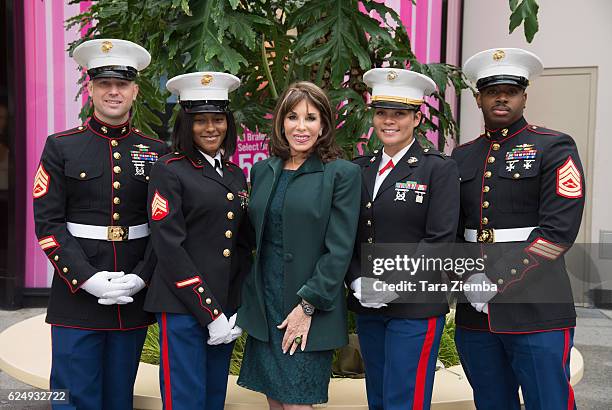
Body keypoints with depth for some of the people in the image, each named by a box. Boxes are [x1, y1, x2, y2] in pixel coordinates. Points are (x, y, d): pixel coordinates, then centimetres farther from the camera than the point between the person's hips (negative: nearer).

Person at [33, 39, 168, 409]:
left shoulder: (157, 152, 5)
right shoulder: (61, 147, 0)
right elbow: (48, 223, -5)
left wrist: (141, 277, -9)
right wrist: (87, 279, -15)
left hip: (134, 297, 2)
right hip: (77, 294, -2)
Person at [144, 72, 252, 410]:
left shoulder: (236, 175, 11)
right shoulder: (169, 170, -8)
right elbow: (169, 248, -14)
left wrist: (236, 310, 3)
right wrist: (209, 312, -14)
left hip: (225, 310, 6)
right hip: (183, 307, -6)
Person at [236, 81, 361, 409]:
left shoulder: (342, 173, -8)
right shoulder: (262, 170, 8)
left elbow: (339, 250, -11)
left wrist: (308, 306, -14)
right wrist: (249, 300, 9)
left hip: (310, 309, -5)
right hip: (263, 306, 5)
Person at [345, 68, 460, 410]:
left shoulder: (440, 168, -5)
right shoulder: (359, 170, 9)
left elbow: (440, 238, -12)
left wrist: (393, 284, -17)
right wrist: (359, 283, -6)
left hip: (416, 306, -5)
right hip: (367, 306, 5)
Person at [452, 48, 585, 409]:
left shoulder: (554, 148, -2)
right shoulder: (463, 156, 12)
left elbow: (559, 230, -11)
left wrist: (500, 281, -15)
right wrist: (465, 279, -3)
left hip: (537, 311, -4)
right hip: (474, 310, 5)